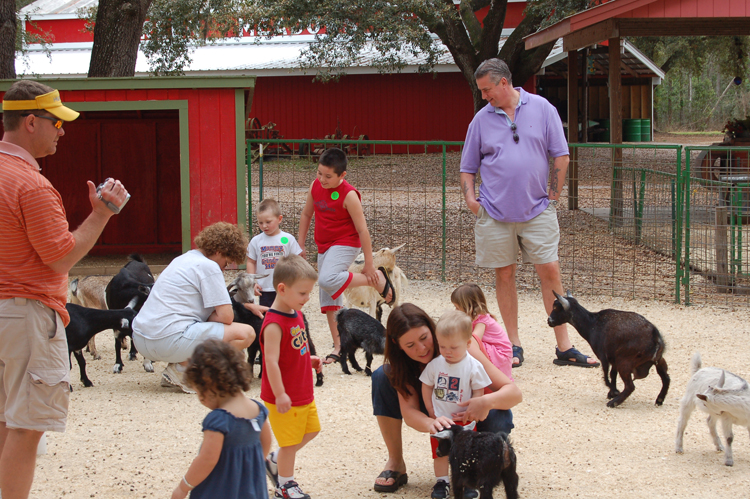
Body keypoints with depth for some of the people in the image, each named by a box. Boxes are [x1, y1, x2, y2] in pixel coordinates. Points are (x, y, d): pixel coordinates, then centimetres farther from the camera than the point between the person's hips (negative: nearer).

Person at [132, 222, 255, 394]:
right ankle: (183, 368, -7)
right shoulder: (208, 266, -6)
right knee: (246, 333, -8)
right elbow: (226, 317, -10)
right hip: (170, 340, -10)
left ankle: (174, 369, 11)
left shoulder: (184, 259, 22)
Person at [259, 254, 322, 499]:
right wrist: (280, 394, -26)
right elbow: (272, 361, -27)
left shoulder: (296, 314, 5)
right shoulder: (274, 324, -25)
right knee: (290, 440, 4)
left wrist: (309, 359, 3)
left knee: (310, 430, 21)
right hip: (286, 398, -9)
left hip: (304, 393, 9)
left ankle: (275, 461, 37)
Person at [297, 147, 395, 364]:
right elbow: (306, 214, 16)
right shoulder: (316, 186, 0)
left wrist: (369, 264, -15)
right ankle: (338, 345, 16)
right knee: (328, 299, 7)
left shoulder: (348, 195, -18)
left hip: (345, 245, -7)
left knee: (327, 280, -32)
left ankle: (378, 279, -16)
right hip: (323, 247, 7)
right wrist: (300, 244, 15)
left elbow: (362, 230, -16)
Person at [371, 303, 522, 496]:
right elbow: (408, 410, -28)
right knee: (383, 377, -18)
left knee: (498, 419, -39)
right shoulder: (403, 362, -19)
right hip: (438, 413, 3)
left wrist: (487, 402, -54)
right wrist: (430, 424, -52)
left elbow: (514, 393, -32)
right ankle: (396, 463, -6)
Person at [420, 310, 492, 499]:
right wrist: (431, 410, 0)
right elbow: (427, 386, 4)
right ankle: (442, 481, 17)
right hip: (439, 419, 2)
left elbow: (478, 392, -8)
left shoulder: (474, 367, -14)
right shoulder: (435, 364, -6)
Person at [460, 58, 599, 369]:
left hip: (537, 211, -1)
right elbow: (468, 167, 13)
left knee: (550, 272, -3)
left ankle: (564, 347, 3)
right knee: (504, 275, 4)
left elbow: (561, 156, 2)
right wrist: (470, 198, -4)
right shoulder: (482, 119, 6)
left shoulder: (542, 109, 1)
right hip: (495, 212, 1)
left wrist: (552, 198, -1)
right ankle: (513, 346, 14)